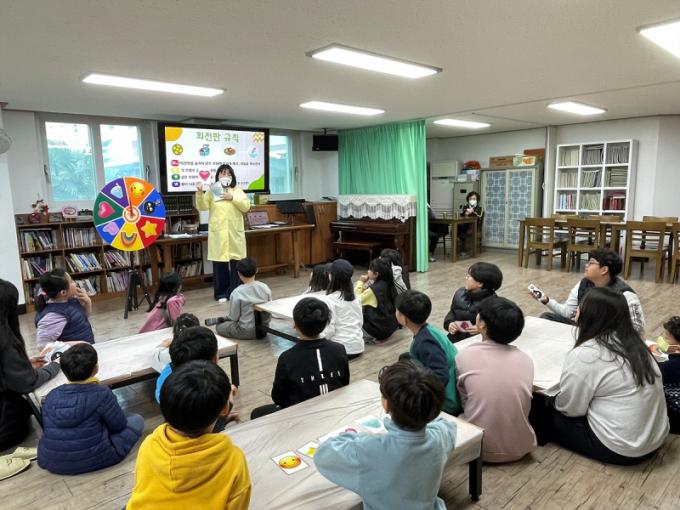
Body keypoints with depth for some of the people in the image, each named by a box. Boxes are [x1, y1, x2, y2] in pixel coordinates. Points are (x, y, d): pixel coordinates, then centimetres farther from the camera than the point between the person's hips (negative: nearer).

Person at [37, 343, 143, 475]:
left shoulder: (51, 395, -3)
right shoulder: (101, 393, -17)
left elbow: (47, 430, 9)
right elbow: (119, 425, -6)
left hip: (51, 463, 5)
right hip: (93, 460, -4)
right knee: (136, 420, 9)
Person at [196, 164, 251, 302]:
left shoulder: (238, 191, 10)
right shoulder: (212, 191, 7)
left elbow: (246, 207, -1)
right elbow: (202, 207, -3)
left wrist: (232, 198, -12)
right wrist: (199, 193, -18)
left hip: (235, 232, 1)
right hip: (218, 233, -1)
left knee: (236, 262, 2)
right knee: (219, 262, 1)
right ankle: (221, 293, 10)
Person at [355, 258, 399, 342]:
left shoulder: (373, 289, -23)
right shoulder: (388, 284, 0)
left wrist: (360, 282, -10)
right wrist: (366, 283, -2)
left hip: (381, 329, -8)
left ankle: (371, 336, 1)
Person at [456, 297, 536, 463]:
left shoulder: (464, 356, -12)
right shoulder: (526, 360, -5)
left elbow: (464, 401, 1)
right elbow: (523, 405, 6)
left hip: (479, 448, -3)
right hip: (520, 448, 3)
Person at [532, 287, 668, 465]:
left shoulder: (584, 355, -22)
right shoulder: (635, 344, 1)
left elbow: (569, 408, -12)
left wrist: (551, 400, 8)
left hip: (620, 449, -7)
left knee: (547, 414, 7)